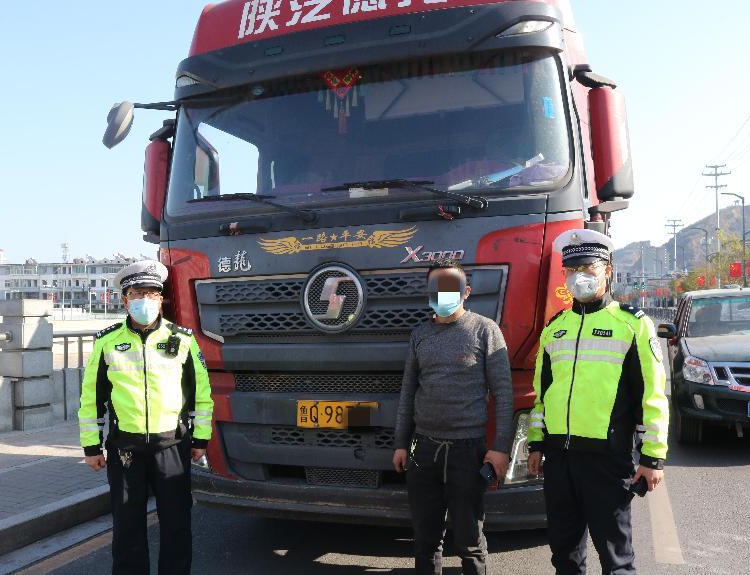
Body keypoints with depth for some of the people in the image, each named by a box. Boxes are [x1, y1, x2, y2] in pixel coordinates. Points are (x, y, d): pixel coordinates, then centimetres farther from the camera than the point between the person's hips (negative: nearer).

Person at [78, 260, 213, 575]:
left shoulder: (183, 339, 1)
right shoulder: (107, 342, 3)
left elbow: (202, 392, 4)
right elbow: (91, 397, 7)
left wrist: (200, 439, 3)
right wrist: (91, 446, 5)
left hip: (173, 445, 0)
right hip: (124, 447, 1)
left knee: (176, 523, 7)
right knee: (127, 525, 10)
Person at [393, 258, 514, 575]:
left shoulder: (485, 329, -1)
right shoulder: (420, 334, 12)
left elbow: (502, 392, -3)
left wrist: (501, 446, -9)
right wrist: (401, 443, 12)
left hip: (467, 448, -4)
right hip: (424, 448, 4)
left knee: (469, 537, 5)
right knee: (425, 536, 12)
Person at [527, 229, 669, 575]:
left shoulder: (632, 323, -3)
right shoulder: (555, 327, 13)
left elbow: (652, 395, -5)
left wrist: (652, 457, -8)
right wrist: (536, 444, 15)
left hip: (607, 456, -5)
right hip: (558, 454, 5)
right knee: (564, 546, 16)